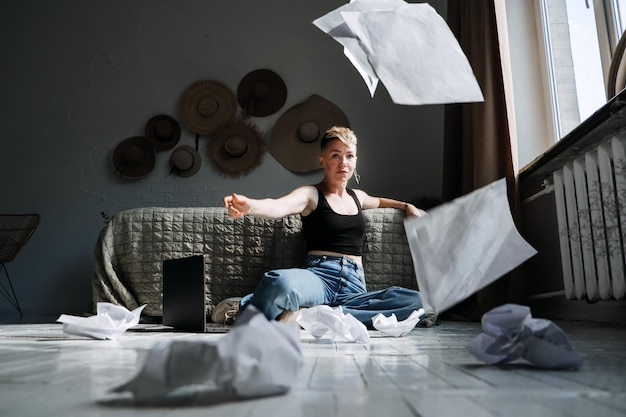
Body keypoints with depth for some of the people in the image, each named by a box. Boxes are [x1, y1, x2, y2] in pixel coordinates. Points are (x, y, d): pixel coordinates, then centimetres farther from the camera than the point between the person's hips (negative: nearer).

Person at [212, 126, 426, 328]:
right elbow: (278, 207, -16)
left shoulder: (357, 197, 25)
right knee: (281, 282, -43)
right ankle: (243, 308, -6)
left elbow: (377, 201, 51)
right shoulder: (311, 194, 6)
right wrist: (249, 205, -37)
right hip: (319, 277, -6)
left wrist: (406, 206, 34)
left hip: (355, 286, 7)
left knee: (416, 302, -25)